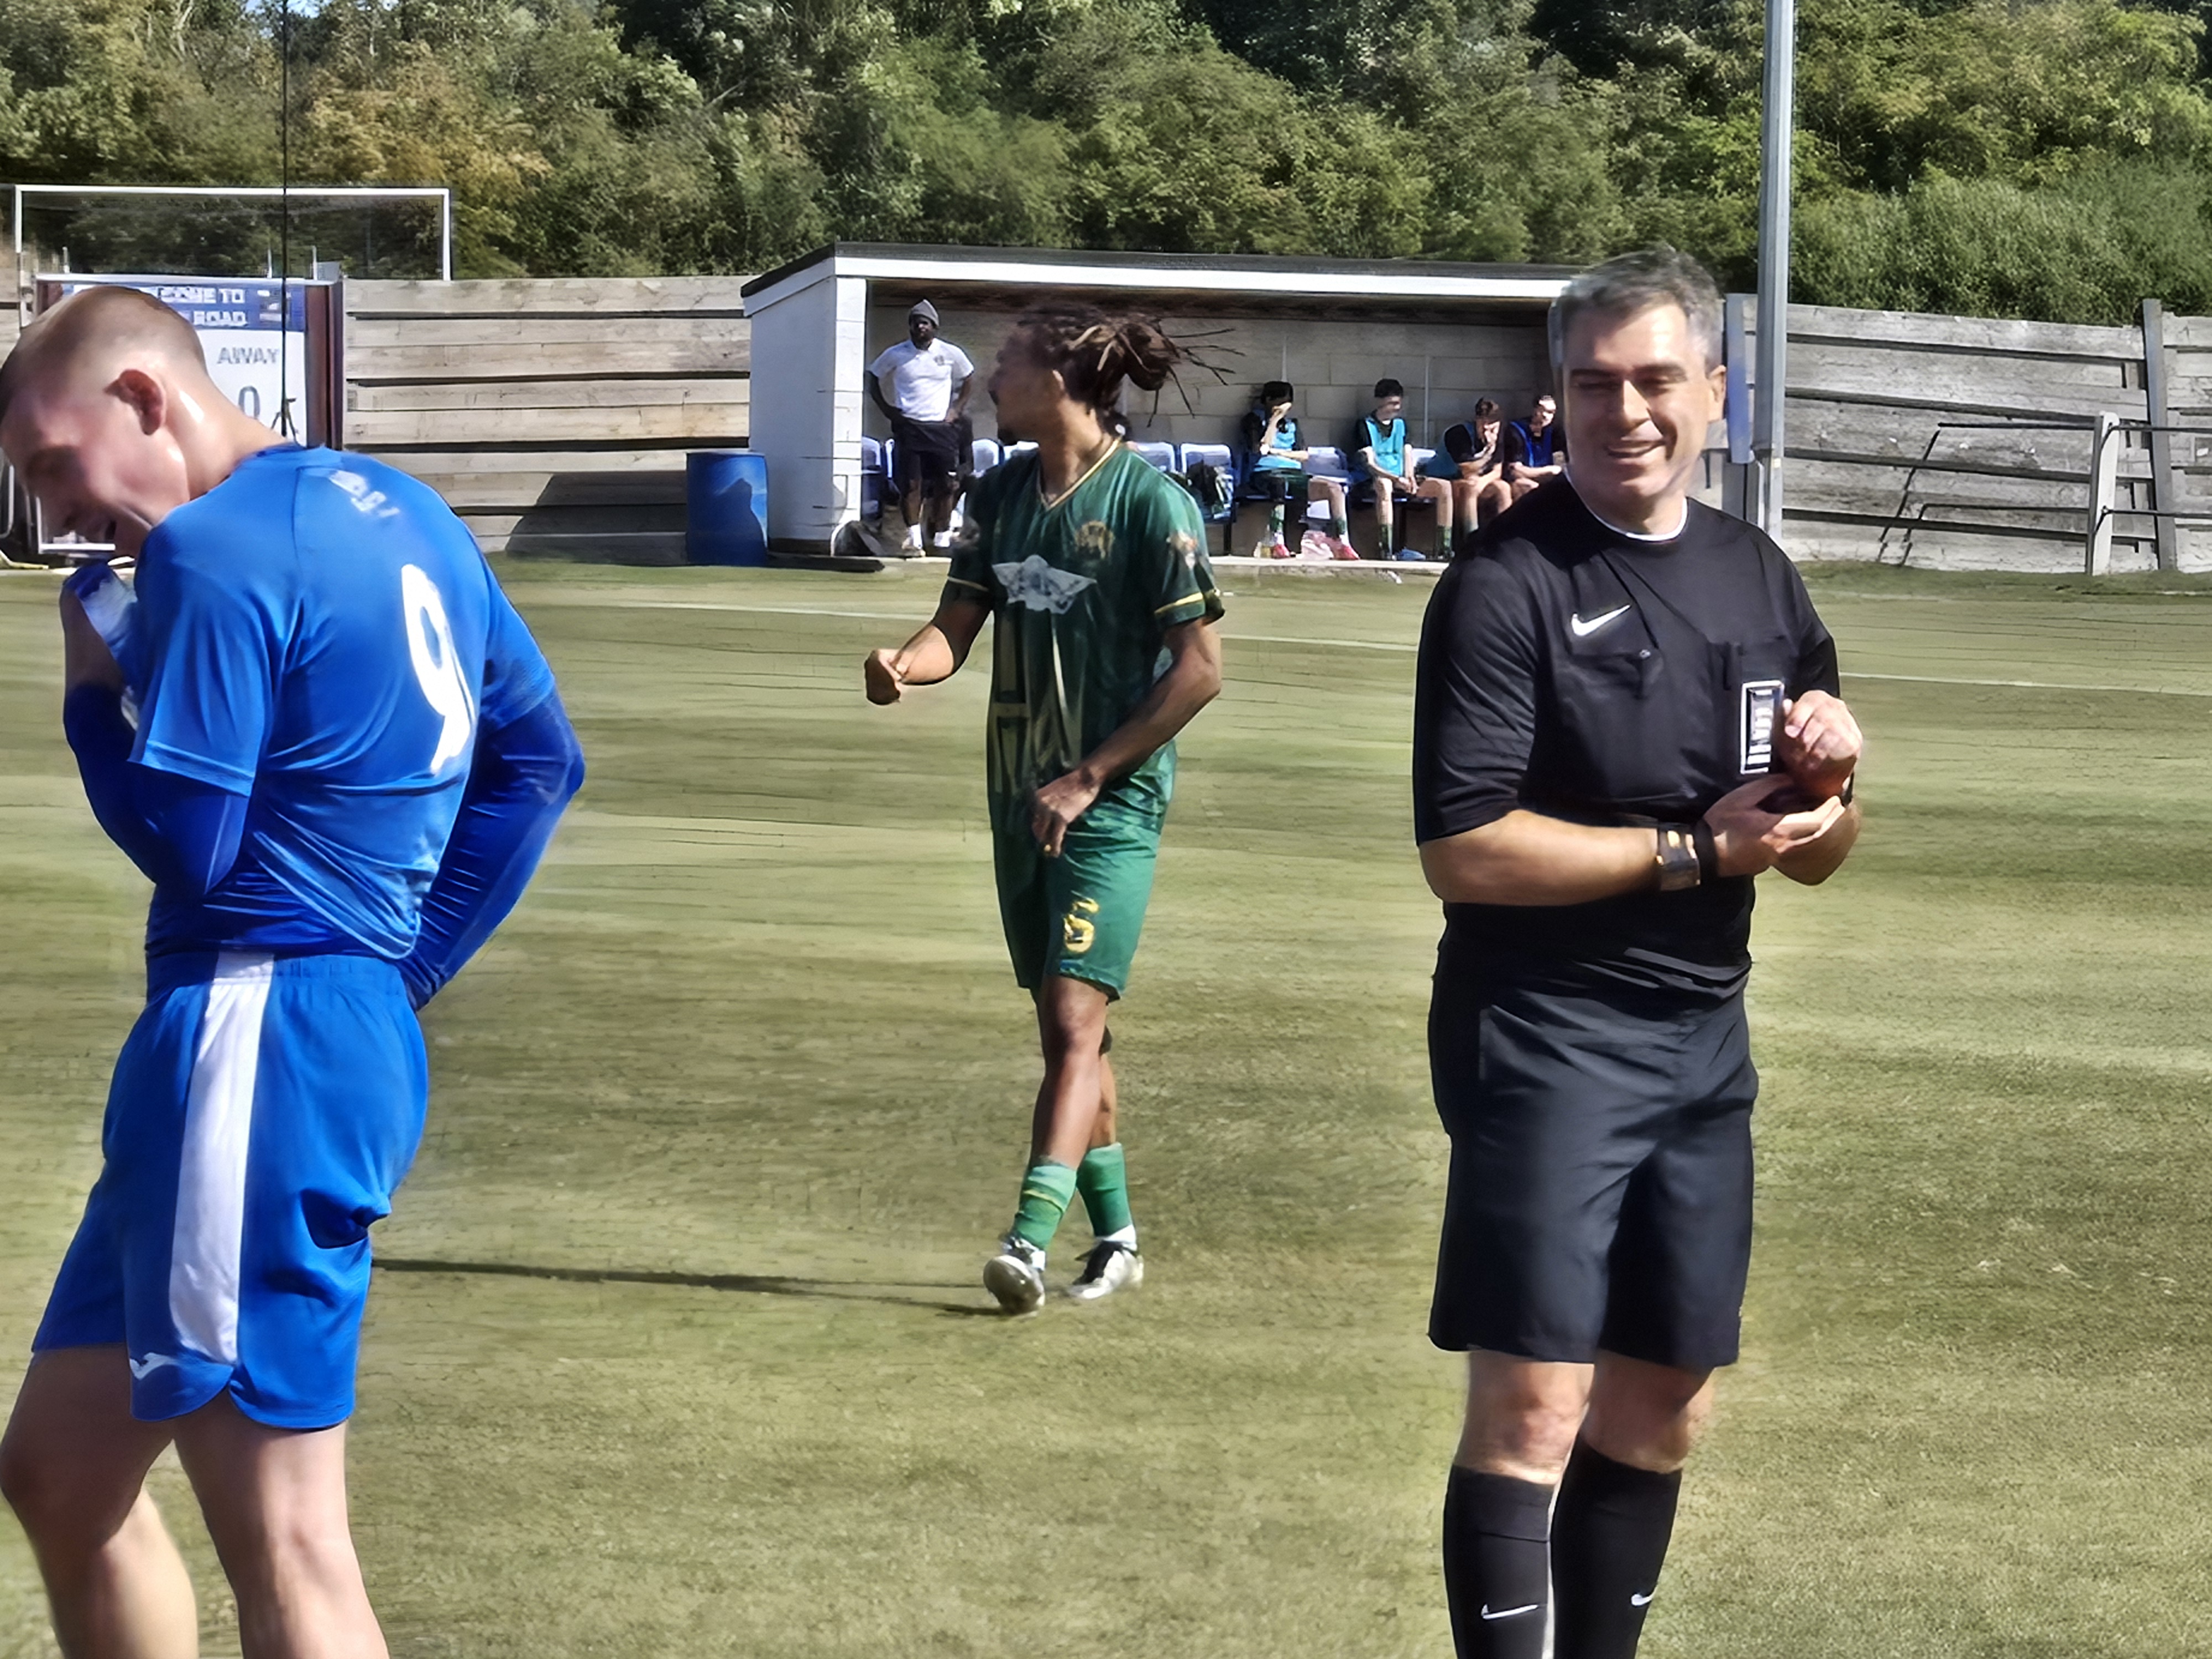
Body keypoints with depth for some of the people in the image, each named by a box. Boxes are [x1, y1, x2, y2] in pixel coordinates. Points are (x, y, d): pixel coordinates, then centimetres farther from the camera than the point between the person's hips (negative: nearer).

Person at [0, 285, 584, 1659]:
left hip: (259, 1047, -10)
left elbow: (182, 843, -15)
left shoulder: (214, 553, -13)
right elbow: (538, 761, 18)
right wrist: (402, 971, 16)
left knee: (285, 1542, -9)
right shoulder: (399, 513, 15)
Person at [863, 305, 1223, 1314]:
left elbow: (1200, 668, -13)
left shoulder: (1151, 501, -12)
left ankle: (1031, 1238, -22)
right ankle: (1115, 1237, 24)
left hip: (1111, 803, -7)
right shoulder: (1002, 493, 9)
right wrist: (905, 664, -14)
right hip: (1023, 797, 7)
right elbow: (959, 625, 10)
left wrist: (1089, 776, -14)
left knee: (1074, 1018, -16)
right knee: (1067, 1023, 13)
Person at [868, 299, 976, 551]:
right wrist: (887, 410, 4)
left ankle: (941, 540, 6)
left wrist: (957, 409, 7)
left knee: (944, 486, -1)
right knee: (911, 483, -7)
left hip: (942, 427, 1)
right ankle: (914, 538, -4)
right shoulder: (896, 355, 1)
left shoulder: (950, 354, 3)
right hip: (909, 427, -1)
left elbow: (969, 379, 18)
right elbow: (874, 379, 14)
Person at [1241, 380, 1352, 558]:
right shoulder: (1255, 420, 8)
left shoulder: (1291, 423, 24)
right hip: (1266, 474, -6)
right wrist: (1274, 421, -5)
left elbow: (1304, 455, 16)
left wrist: (1279, 452, 0)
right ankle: (1276, 542, -44)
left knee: (1335, 488, -18)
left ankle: (1342, 544, -23)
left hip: (1294, 472, 6)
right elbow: (1261, 449, -8)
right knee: (1279, 484, -44)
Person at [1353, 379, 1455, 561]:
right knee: (1384, 484, -43)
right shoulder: (1366, 425, -1)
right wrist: (1396, 479, -24)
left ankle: (1444, 550, -18)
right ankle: (1386, 551, -51)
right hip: (1372, 482, -6)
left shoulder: (1400, 423, 19)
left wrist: (1409, 477, -6)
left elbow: (1407, 455, 16)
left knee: (1444, 487, -14)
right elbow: (1369, 464, -10)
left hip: (1400, 481, 6)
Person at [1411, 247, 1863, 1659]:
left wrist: (1829, 778, -8)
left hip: (1705, 1038, 7)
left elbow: (1816, 858, 14)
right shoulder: (1506, 585, -11)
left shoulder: (1762, 580, 10)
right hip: (1546, 1037, -7)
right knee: (1533, 1410, -10)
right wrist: (1693, 850, -17)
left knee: (1664, 1410, 13)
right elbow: (1464, 850, -18)